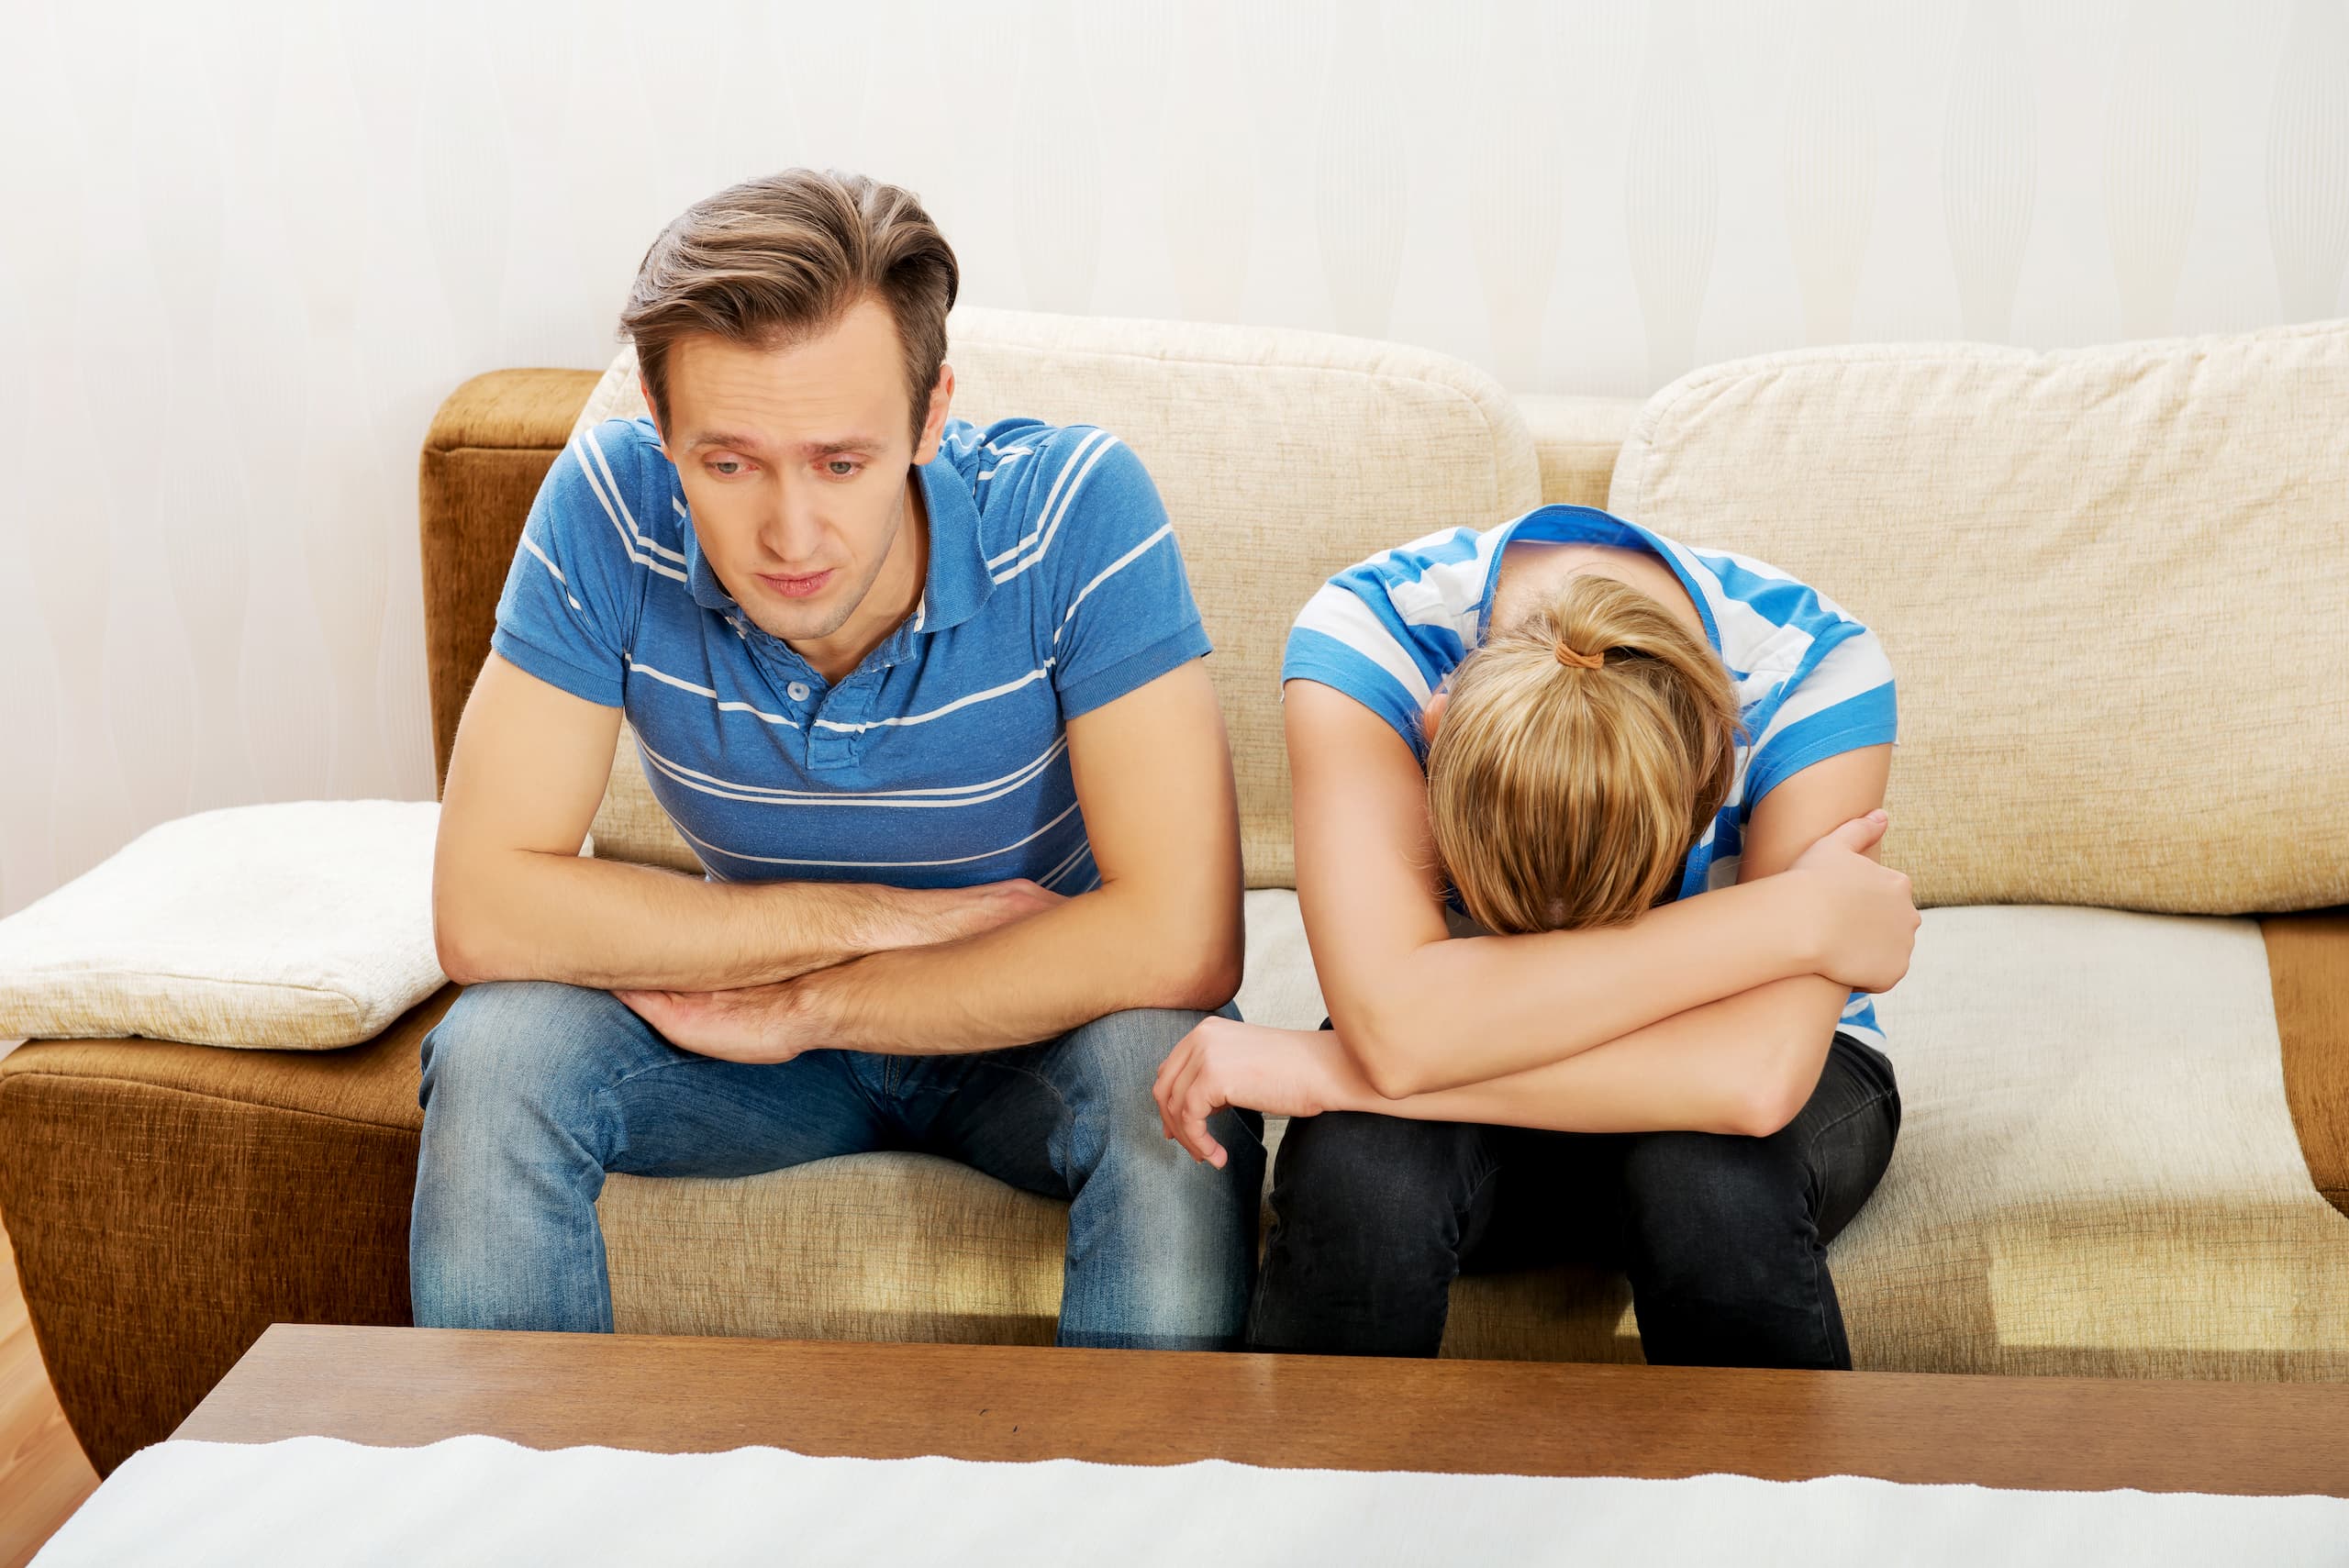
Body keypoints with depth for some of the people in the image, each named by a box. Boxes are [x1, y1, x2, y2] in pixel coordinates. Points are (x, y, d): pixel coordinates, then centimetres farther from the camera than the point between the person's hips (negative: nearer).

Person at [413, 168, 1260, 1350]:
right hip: (766, 1027, 2)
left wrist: (804, 1006, -26)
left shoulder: (1074, 506, -27)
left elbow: (1182, 941, -32)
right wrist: (882, 916, -24)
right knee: (495, 1056, -25)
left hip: (1036, 1031, -2)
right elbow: (481, 911, -23)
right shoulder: (611, 507, -21)